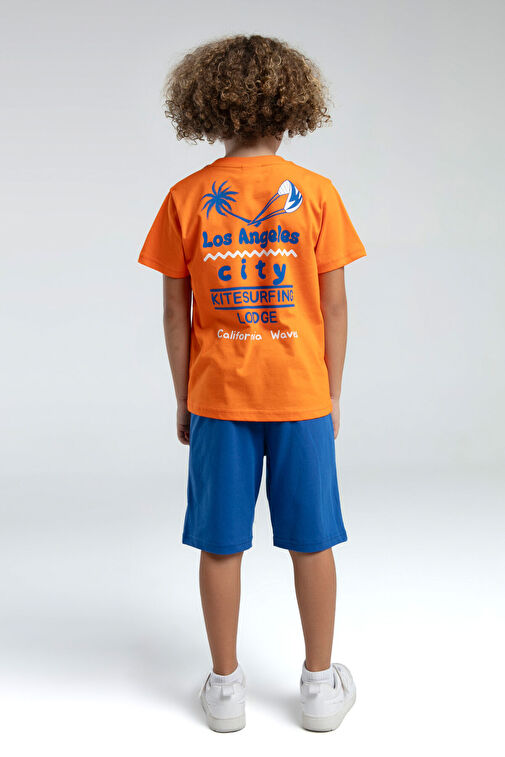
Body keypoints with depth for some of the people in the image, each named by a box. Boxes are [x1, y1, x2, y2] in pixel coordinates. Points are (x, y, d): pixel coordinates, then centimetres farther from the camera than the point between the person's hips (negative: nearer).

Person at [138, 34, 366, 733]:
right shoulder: (316, 192, -5)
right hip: (301, 394, 0)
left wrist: (183, 401, 8)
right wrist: (331, 395, 7)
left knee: (221, 544, 10)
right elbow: (335, 308, -3)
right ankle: (320, 685, 25)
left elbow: (176, 311, -2)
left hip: (217, 396, 1)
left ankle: (225, 687, 23)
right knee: (312, 541, 11)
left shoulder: (187, 197, -4)